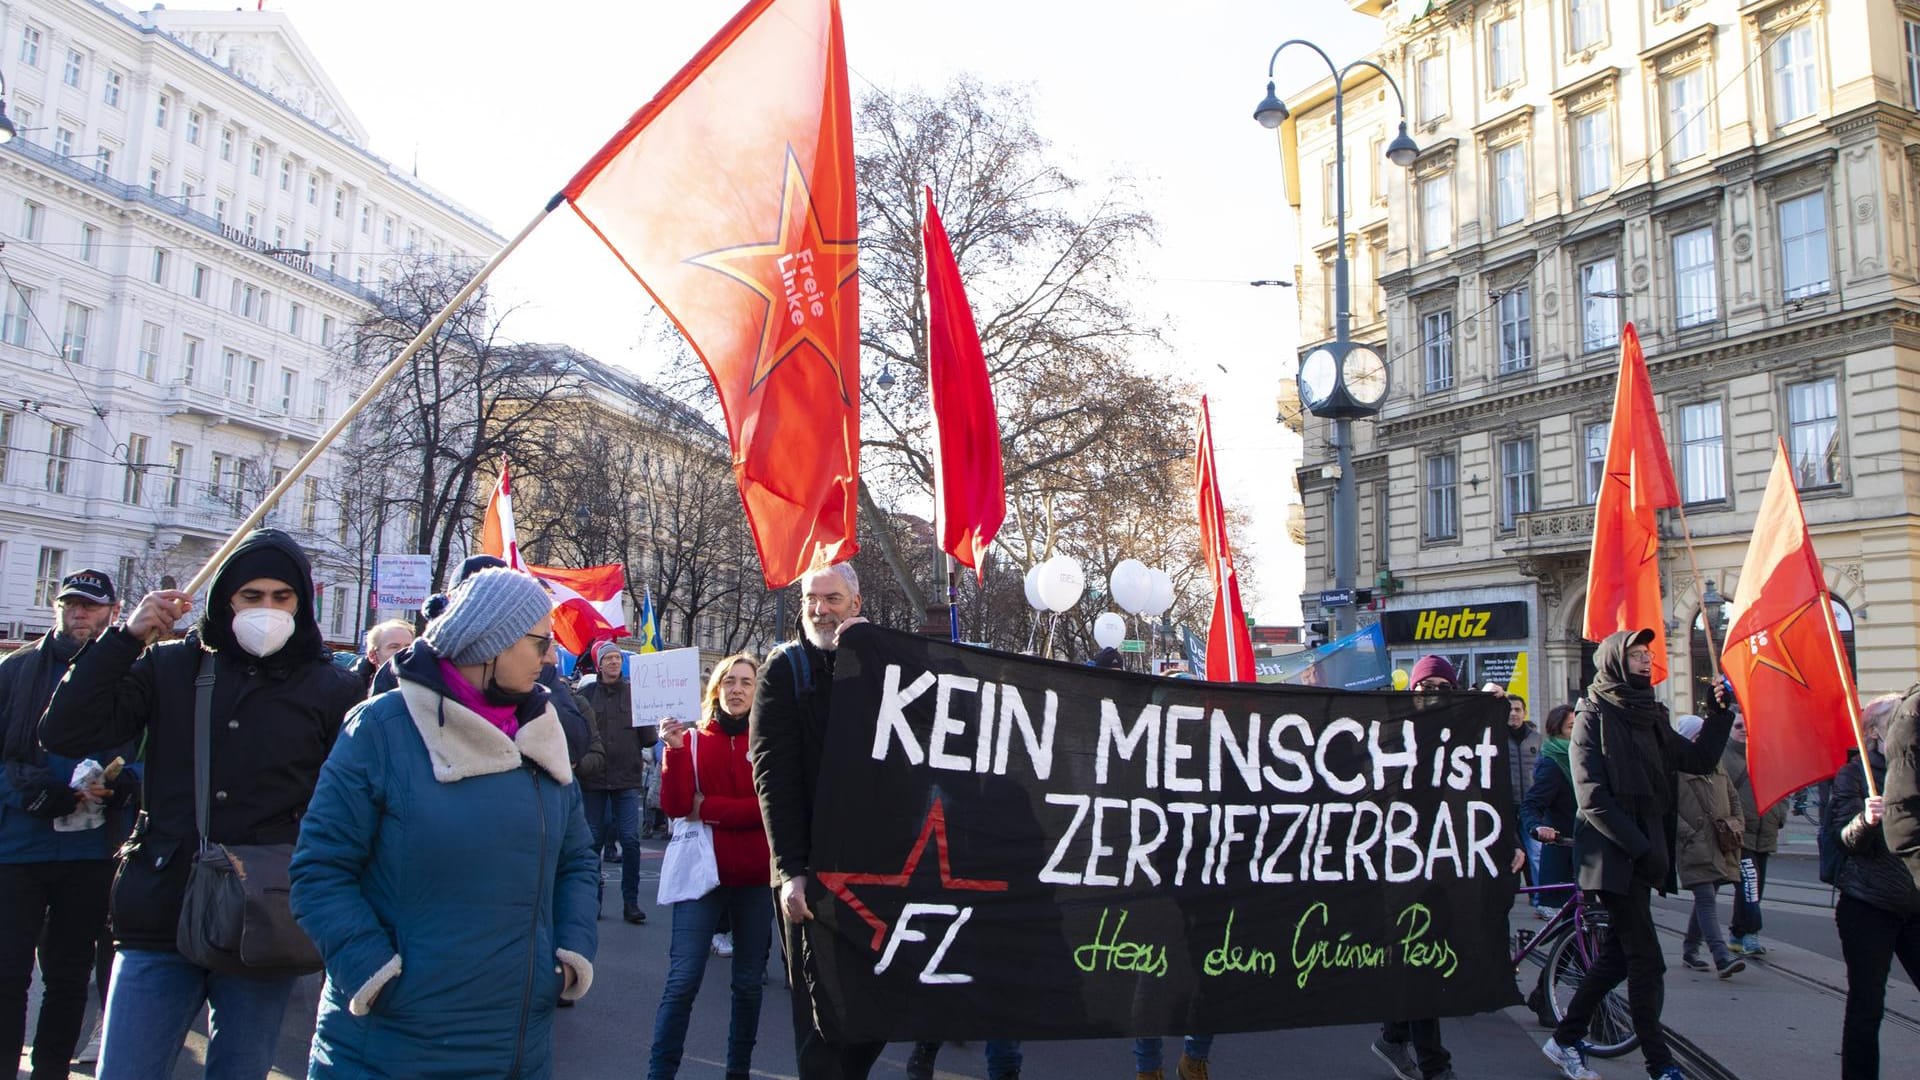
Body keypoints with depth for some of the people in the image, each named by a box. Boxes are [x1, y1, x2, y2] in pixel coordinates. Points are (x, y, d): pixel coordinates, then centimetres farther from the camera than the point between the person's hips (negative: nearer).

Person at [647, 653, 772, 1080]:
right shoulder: (693, 739, 3)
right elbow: (674, 806, -6)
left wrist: (709, 809, -12)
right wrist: (674, 750, -18)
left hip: (756, 876, 1)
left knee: (749, 982, 11)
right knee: (682, 980, -7)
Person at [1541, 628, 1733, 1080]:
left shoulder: (1648, 716, 15)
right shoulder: (1593, 717, -8)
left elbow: (1699, 759, 11)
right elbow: (1593, 800, -15)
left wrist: (1719, 713, 1)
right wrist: (1641, 847, -19)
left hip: (1640, 852, 8)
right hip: (1613, 855, -8)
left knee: (1617, 955, 13)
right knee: (1647, 962, -5)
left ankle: (1564, 1040, 23)